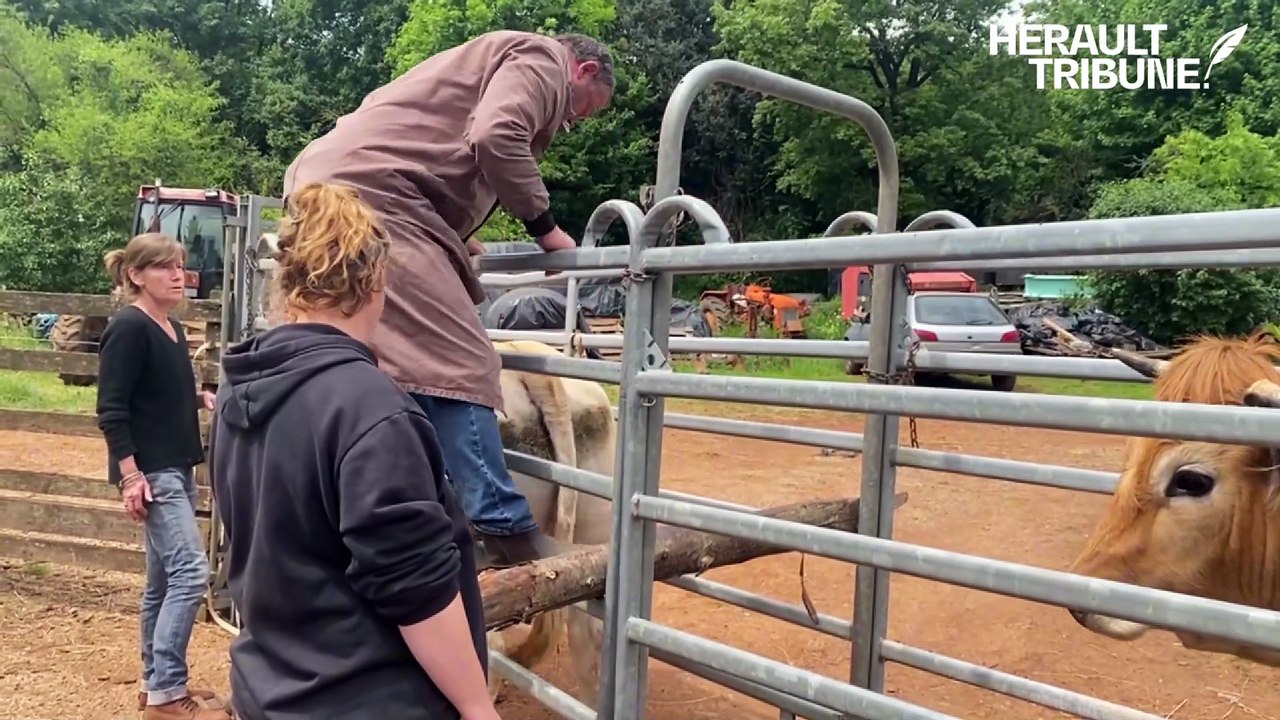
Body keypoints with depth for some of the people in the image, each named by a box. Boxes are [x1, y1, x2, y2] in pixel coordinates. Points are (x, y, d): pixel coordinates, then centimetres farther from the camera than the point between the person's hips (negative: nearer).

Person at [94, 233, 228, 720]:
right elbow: (112, 410, -17)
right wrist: (130, 475, -21)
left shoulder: (173, 329, 13)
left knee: (163, 579, 13)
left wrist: (202, 397, 5)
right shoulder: (128, 328, -13)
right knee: (190, 572, -13)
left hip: (179, 470, 9)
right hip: (151, 473, -9)